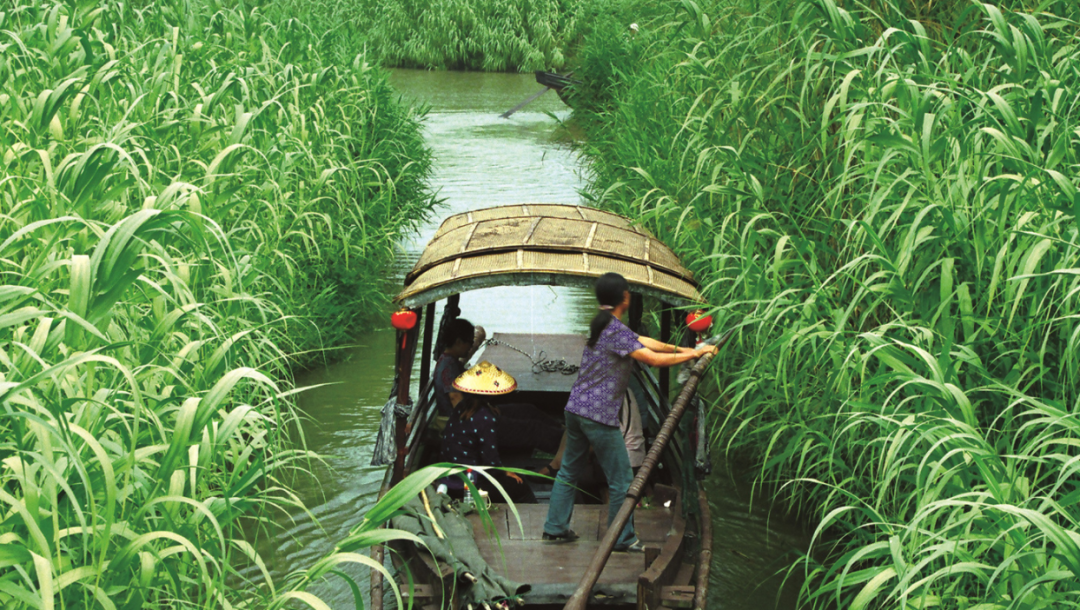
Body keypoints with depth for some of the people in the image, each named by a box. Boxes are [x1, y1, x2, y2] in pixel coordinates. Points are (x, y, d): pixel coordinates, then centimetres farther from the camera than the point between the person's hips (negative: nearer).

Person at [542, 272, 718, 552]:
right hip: (600, 416, -9)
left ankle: (555, 528, 23)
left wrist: (681, 349, 14)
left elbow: (643, 341, 15)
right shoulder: (616, 332, -17)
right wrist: (694, 354, -9)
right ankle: (622, 539, 10)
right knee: (621, 480, 2)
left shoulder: (602, 325, 12)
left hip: (575, 409, 9)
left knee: (569, 471, 18)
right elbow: (653, 359, -19)